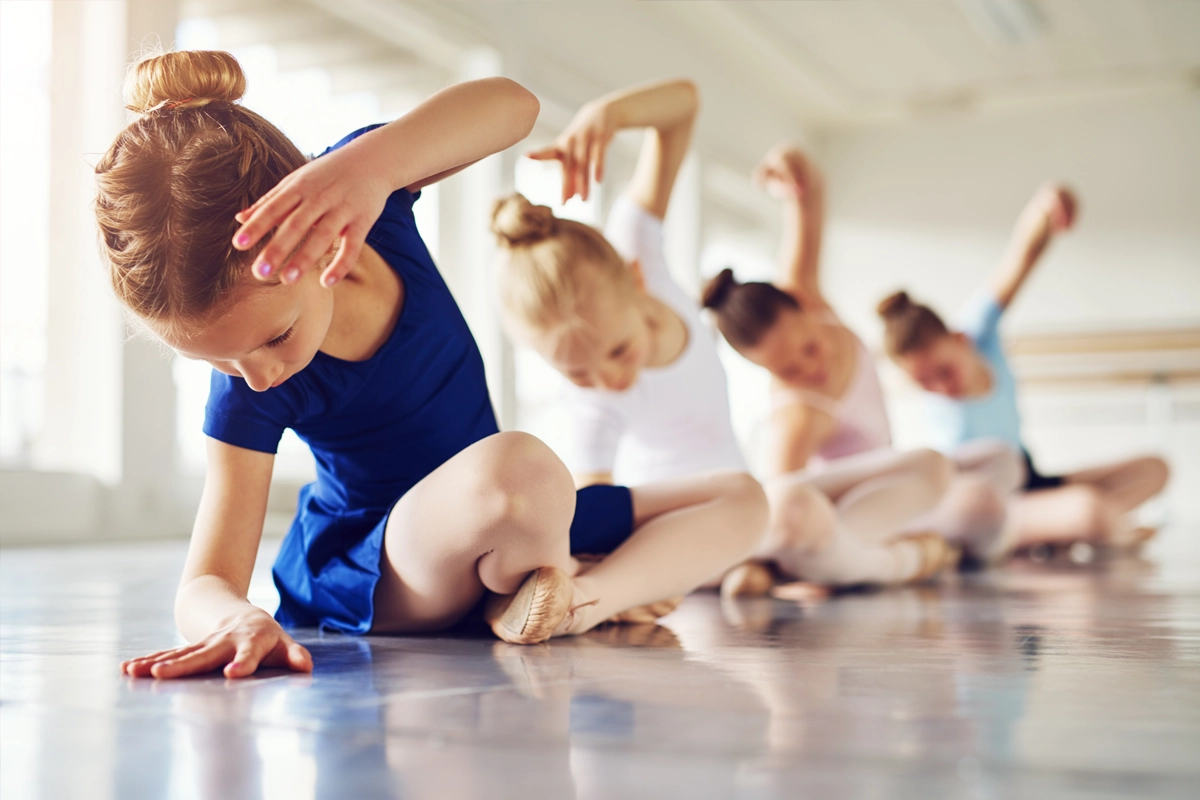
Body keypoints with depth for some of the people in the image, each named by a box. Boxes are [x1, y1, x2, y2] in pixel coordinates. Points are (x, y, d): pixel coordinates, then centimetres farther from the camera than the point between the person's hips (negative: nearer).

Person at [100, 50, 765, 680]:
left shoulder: (368, 192, -20)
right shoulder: (246, 395, -26)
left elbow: (511, 105, -36)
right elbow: (206, 582, -25)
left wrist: (370, 161, -56)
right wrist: (236, 620, -51)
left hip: (512, 527, 5)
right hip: (368, 569, -5)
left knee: (741, 500, 4)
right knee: (516, 467, -42)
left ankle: (586, 598, -13)